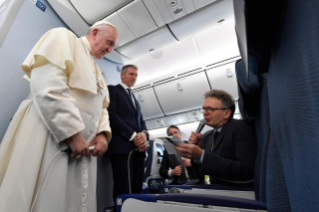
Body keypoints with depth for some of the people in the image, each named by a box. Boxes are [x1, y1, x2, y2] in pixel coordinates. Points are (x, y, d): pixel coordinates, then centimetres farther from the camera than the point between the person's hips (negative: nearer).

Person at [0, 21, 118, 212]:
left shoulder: (98, 73, 25)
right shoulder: (63, 37, 4)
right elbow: (48, 85, -14)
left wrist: (103, 133, -1)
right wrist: (72, 132, -19)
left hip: (84, 143, 8)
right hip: (51, 135, -7)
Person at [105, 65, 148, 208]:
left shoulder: (134, 99, 28)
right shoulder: (112, 90, 7)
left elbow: (141, 121, 20)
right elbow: (112, 115, -7)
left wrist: (144, 134, -3)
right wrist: (133, 136, -12)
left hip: (138, 148, 7)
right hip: (122, 146, -6)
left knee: (137, 191, 5)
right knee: (123, 191, -7)